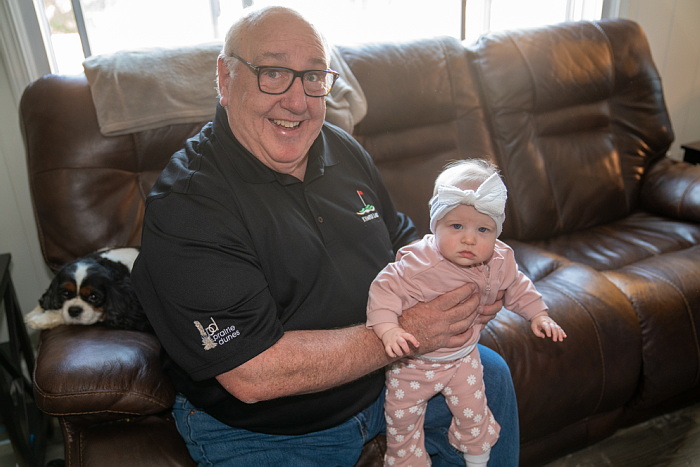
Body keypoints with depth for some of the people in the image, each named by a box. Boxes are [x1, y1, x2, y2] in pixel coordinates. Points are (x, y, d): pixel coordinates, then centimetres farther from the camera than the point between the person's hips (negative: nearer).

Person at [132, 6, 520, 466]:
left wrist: (464, 283, -12)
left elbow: (403, 244, 11)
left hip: (382, 376, 7)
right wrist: (408, 332, -28)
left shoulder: (344, 150, -1)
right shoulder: (184, 204, -25)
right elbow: (253, 375, -30)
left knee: (490, 374, 10)